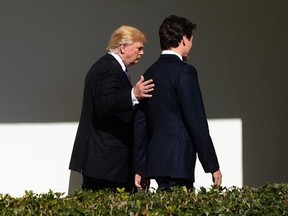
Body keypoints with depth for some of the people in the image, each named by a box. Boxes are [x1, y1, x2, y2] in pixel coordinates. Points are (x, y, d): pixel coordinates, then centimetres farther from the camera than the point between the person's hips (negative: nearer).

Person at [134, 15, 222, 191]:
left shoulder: (149, 73, 13)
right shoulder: (184, 71, -10)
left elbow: (140, 124, 14)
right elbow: (197, 121, -14)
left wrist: (140, 168, 18)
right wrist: (213, 165, -9)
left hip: (155, 160, 8)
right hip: (177, 161, -8)